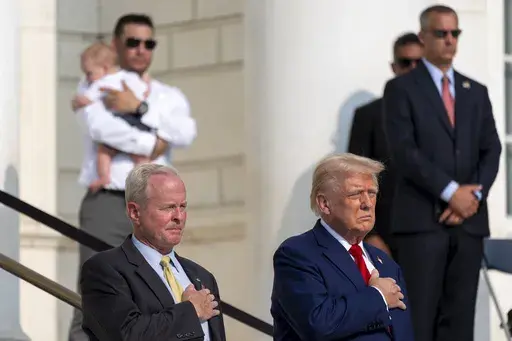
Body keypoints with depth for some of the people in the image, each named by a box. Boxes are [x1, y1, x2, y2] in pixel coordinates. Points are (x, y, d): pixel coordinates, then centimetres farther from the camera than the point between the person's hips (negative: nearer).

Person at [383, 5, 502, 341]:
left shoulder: (476, 92, 18)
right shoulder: (401, 88, 2)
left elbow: (491, 150, 11)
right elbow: (404, 151, -8)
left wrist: (474, 195, -7)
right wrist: (451, 191, -14)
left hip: (469, 221, 5)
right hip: (422, 219, -5)